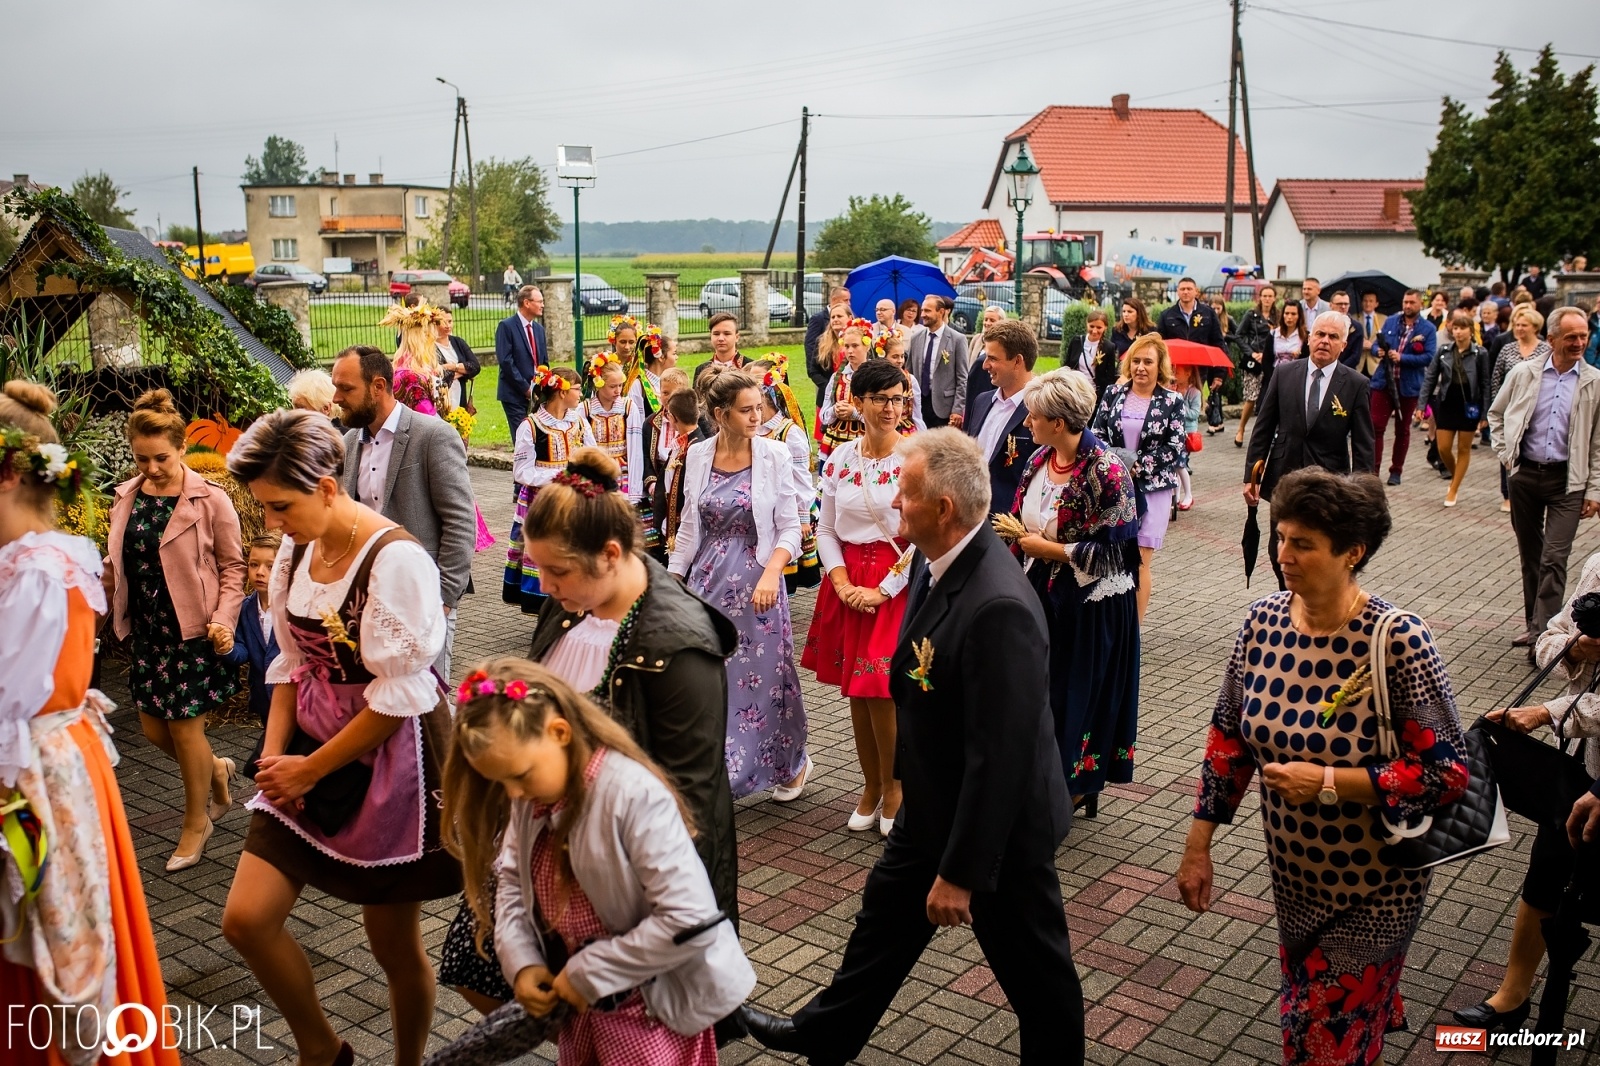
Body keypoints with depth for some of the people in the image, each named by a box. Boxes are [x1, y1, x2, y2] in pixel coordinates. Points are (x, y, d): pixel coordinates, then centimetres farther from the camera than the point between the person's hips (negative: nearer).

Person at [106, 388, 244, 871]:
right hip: (145, 631, 6)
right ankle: (215, 771, 40)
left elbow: (234, 566, -5)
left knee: (185, 726, 1)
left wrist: (223, 619, -16)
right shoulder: (126, 497, 5)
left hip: (193, 631, -6)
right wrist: (102, 578, -6)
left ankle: (196, 823, 21)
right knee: (154, 728, 10)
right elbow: (120, 563, 16)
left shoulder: (210, 500, -11)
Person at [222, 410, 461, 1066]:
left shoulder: (395, 559, -21)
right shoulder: (296, 551, 3)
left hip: (389, 758, -7)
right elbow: (293, 662, 12)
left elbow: (399, 695, -20)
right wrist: (275, 756, -1)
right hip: (311, 747, 7)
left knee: (393, 942, 7)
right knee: (246, 918, 3)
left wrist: (312, 768, -11)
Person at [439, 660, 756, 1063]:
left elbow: (691, 922, -31)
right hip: (579, 1000, 7)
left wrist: (588, 973, -22)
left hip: (651, 1011, -7)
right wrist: (520, 963, -7)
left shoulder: (634, 795, -28)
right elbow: (513, 879, 9)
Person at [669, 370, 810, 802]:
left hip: (757, 582, -3)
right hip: (707, 581, 3)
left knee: (763, 676, 6)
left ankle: (793, 762, 30)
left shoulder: (774, 455, -6)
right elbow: (689, 527, 11)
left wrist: (770, 575, -20)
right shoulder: (698, 456, 2)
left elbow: (790, 528, -5)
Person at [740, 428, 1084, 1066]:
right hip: (933, 807, 10)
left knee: (1034, 967, 14)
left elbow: (998, 756, -31)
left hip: (998, 827, -10)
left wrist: (961, 872, -24)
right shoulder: (937, 564, -5)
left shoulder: (998, 607, -34)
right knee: (886, 917, 27)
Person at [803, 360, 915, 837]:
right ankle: (871, 787, 26)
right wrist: (842, 582, -6)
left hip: (897, 584, -4)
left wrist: (882, 590, -14)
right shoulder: (840, 457, 5)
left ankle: (892, 788, 17)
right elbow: (826, 529, 8)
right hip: (848, 584, 4)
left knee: (881, 692, -4)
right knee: (855, 692, 10)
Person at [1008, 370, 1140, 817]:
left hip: (1090, 607, -7)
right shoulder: (1039, 460, 4)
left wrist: (1048, 548, -16)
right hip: (1042, 596, 7)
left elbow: (1114, 551, -20)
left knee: (1080, 693, 6)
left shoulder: (1106, 471, -20)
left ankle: (1077, 787, 23)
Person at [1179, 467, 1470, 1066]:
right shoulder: (1263, 621, -9)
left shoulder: (1397, 641, -24)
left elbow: (1447, 772, -20)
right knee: (1303, 1009, 24)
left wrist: (1327, 782, -25)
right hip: (1293, 873, 5)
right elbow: (1228, 736, 0)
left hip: (1373, 884, -5)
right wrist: (1198, 847, 1)